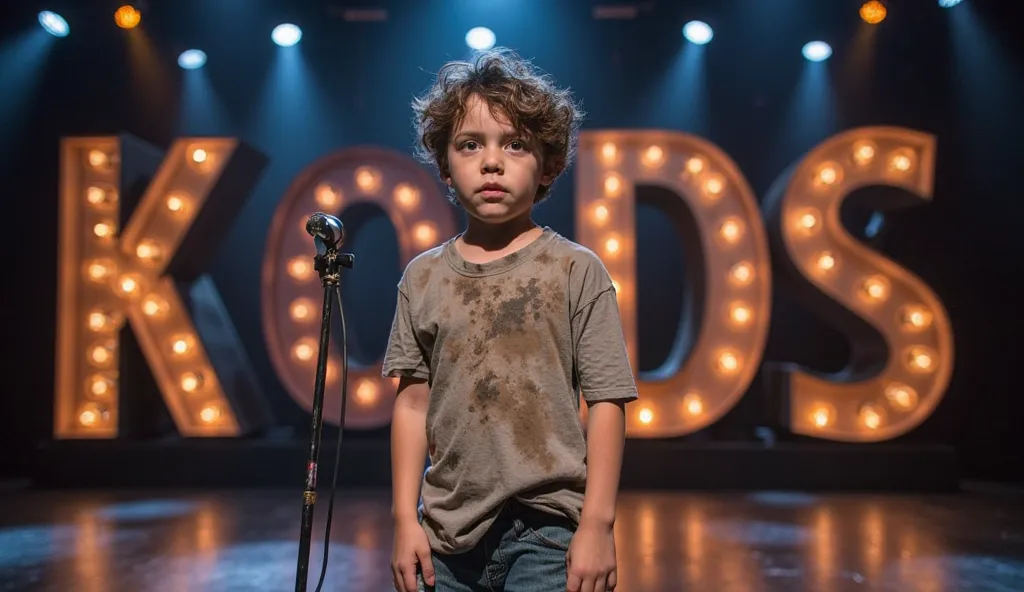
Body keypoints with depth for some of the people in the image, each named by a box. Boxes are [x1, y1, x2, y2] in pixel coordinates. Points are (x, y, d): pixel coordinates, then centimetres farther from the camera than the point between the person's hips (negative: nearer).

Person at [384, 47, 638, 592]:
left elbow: (606, 404, -5)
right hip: (449, 533, 3)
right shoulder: (423, 277, 4)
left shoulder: (576, 270, -4)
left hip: (546, 531, -3)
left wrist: (597, 523, -9)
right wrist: (405, 517, 3)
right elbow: (413, 404, 6)